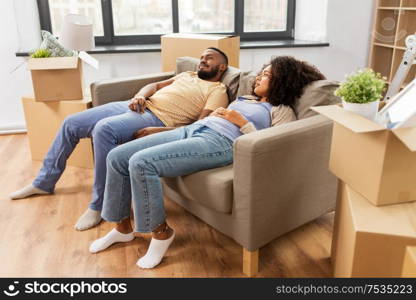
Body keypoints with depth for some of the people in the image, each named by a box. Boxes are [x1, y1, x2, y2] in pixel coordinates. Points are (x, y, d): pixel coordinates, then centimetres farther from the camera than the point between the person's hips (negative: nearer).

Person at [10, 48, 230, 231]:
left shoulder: (217, 90, 2)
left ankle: (99, 205, -20)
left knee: (103, 129, -35)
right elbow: (155, 85, 23)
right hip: (138, 106, 9)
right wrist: (140, 96, -2)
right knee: (71, 123, 6)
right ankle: (44, 182, 23)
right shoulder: (187, 75, 27)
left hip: (157, 120, -8)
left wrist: (159, 131, -24)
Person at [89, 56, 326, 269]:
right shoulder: (246, 98, 32)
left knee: (140, 163, -27)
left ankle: (161, 232, -8)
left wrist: (242, 122, -7)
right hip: (191, 129, 8)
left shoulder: (283, 111, 9)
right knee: (116, 158, -4)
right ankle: (123, 228, 12)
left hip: (220, 142, -8)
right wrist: (216, 114, 11)